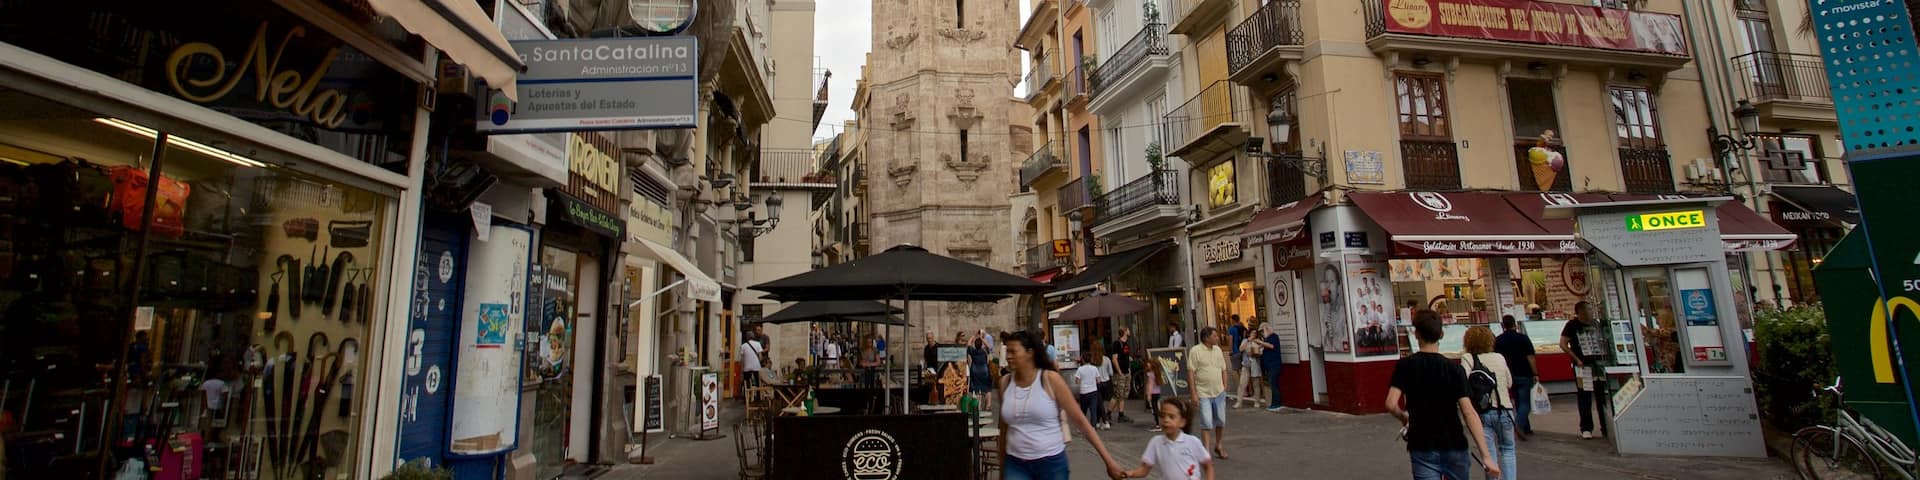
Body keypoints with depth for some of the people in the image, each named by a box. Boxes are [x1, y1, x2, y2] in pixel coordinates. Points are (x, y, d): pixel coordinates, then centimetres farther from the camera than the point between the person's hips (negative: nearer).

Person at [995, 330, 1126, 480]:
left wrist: (1108, 460, -11)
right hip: (1015, 464, 2)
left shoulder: (1050, 379, -10)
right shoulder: (1005, 383, 0)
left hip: (1051, 463, -2)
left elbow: (1080, 420, -8)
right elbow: (1004, 428, 10)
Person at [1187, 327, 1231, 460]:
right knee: (1207, 423, -7)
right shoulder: (1195, 351, -11)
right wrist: (1193, 393, -14)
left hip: (1219, 392, 6)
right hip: (1203, 394, -6)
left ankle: (1218, 446, 31)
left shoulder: (1218, 350, 8)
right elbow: (1191, 372, -12)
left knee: (1221, 421, 13)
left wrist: (1225, 387, 8)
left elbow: (1223, 369, 16)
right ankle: (1206, 451, 0)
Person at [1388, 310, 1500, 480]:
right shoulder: (1455, 369, -6)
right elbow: (1469, 412, -14)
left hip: (1423, 449, -1)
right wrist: (1486, 455, -13)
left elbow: (1391, 404, -18)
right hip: (1454, 447, 2)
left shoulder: (1405, 365, -8)